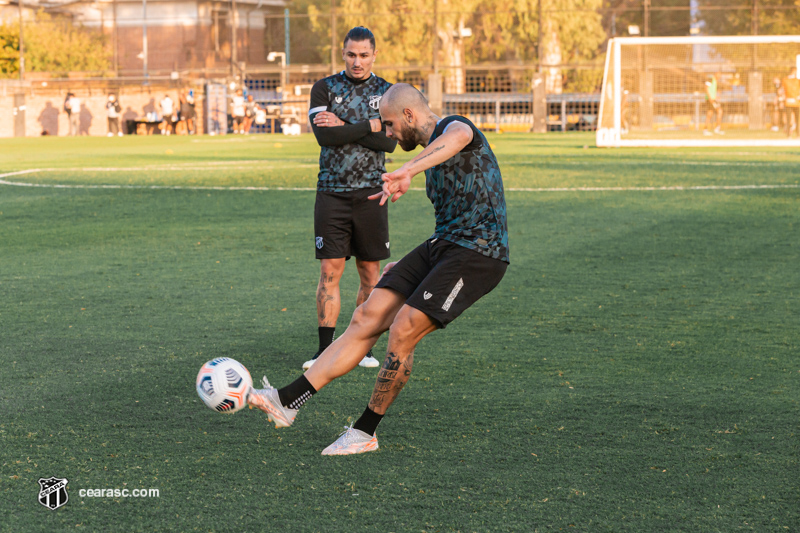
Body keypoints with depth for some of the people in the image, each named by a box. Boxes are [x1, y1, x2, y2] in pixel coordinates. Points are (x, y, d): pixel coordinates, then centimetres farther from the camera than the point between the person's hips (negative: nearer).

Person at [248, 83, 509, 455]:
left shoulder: (453, 127, -10)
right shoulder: (434, 152, 20)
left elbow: (457, 137, -37)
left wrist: (409, 170, -53)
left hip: (477, 254, -9)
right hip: (441, 245, 9)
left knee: (402, 331, -17)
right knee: (367, 318, 0)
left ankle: (365, 432, -2)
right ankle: (288, 401, -1)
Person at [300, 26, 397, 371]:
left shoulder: (386, 92, 5)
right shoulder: (324, 89, 2)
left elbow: (390, 142, -9)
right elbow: (323, 135, -14)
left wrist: (344, 127, -13)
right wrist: (369, 126, -13)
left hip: (370, 194, 1)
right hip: (332, 192, -1)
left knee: (370, 273, 4)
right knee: (330, 271, -5)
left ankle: (364, 348, 14)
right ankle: (325, 351, -2)